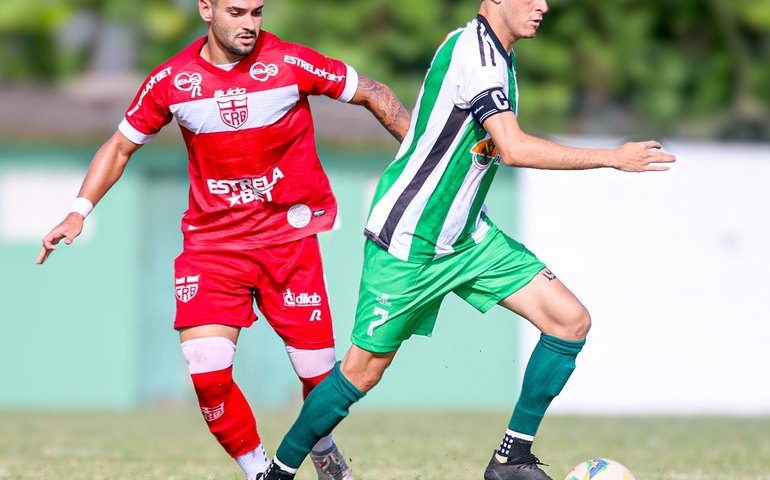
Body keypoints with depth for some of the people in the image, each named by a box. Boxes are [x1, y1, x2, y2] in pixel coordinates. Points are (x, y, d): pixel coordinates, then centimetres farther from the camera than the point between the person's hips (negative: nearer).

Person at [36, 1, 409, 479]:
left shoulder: (291, 63, -9)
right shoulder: (171, 80, -3)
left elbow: (371, 93, 3)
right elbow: (121, 146, 11)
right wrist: (80, 211, 2)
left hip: (290, 233, -1)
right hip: (212, 239, 1)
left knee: (318, 371, -2)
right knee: (207, 371, -15)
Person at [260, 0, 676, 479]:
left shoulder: (497, 54, 7)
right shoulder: (473, 51, -22)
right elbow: (513, 149, -31)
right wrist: (613, 158, -27)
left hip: (468, 237, 9)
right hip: (407, 242, -9)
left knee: (571, 321, -4)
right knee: (364, 370, -1)